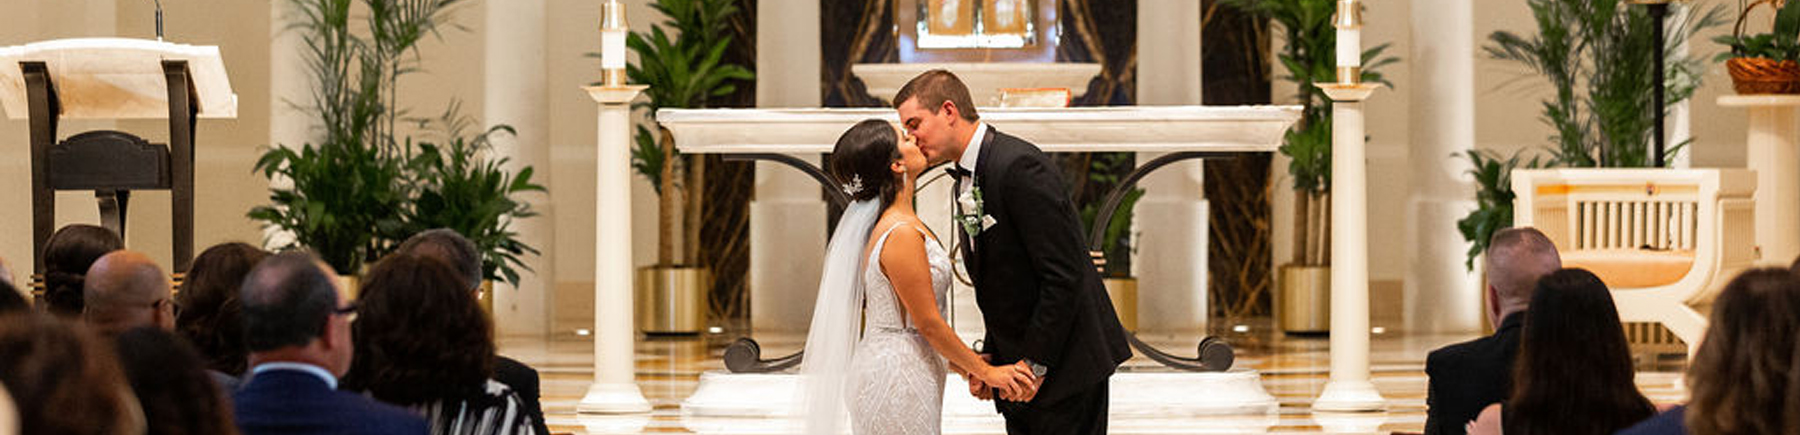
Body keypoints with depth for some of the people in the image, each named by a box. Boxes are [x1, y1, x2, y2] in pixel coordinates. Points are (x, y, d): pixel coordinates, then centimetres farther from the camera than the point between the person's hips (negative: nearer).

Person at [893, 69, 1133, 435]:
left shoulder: (1019, 166, -18)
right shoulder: (966, 180, 13)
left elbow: (1063, 275, -21)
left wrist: (1035, 363, -18)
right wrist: (990, 357, 8)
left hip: (1065, 363, -9)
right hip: (1019, 368, 9)